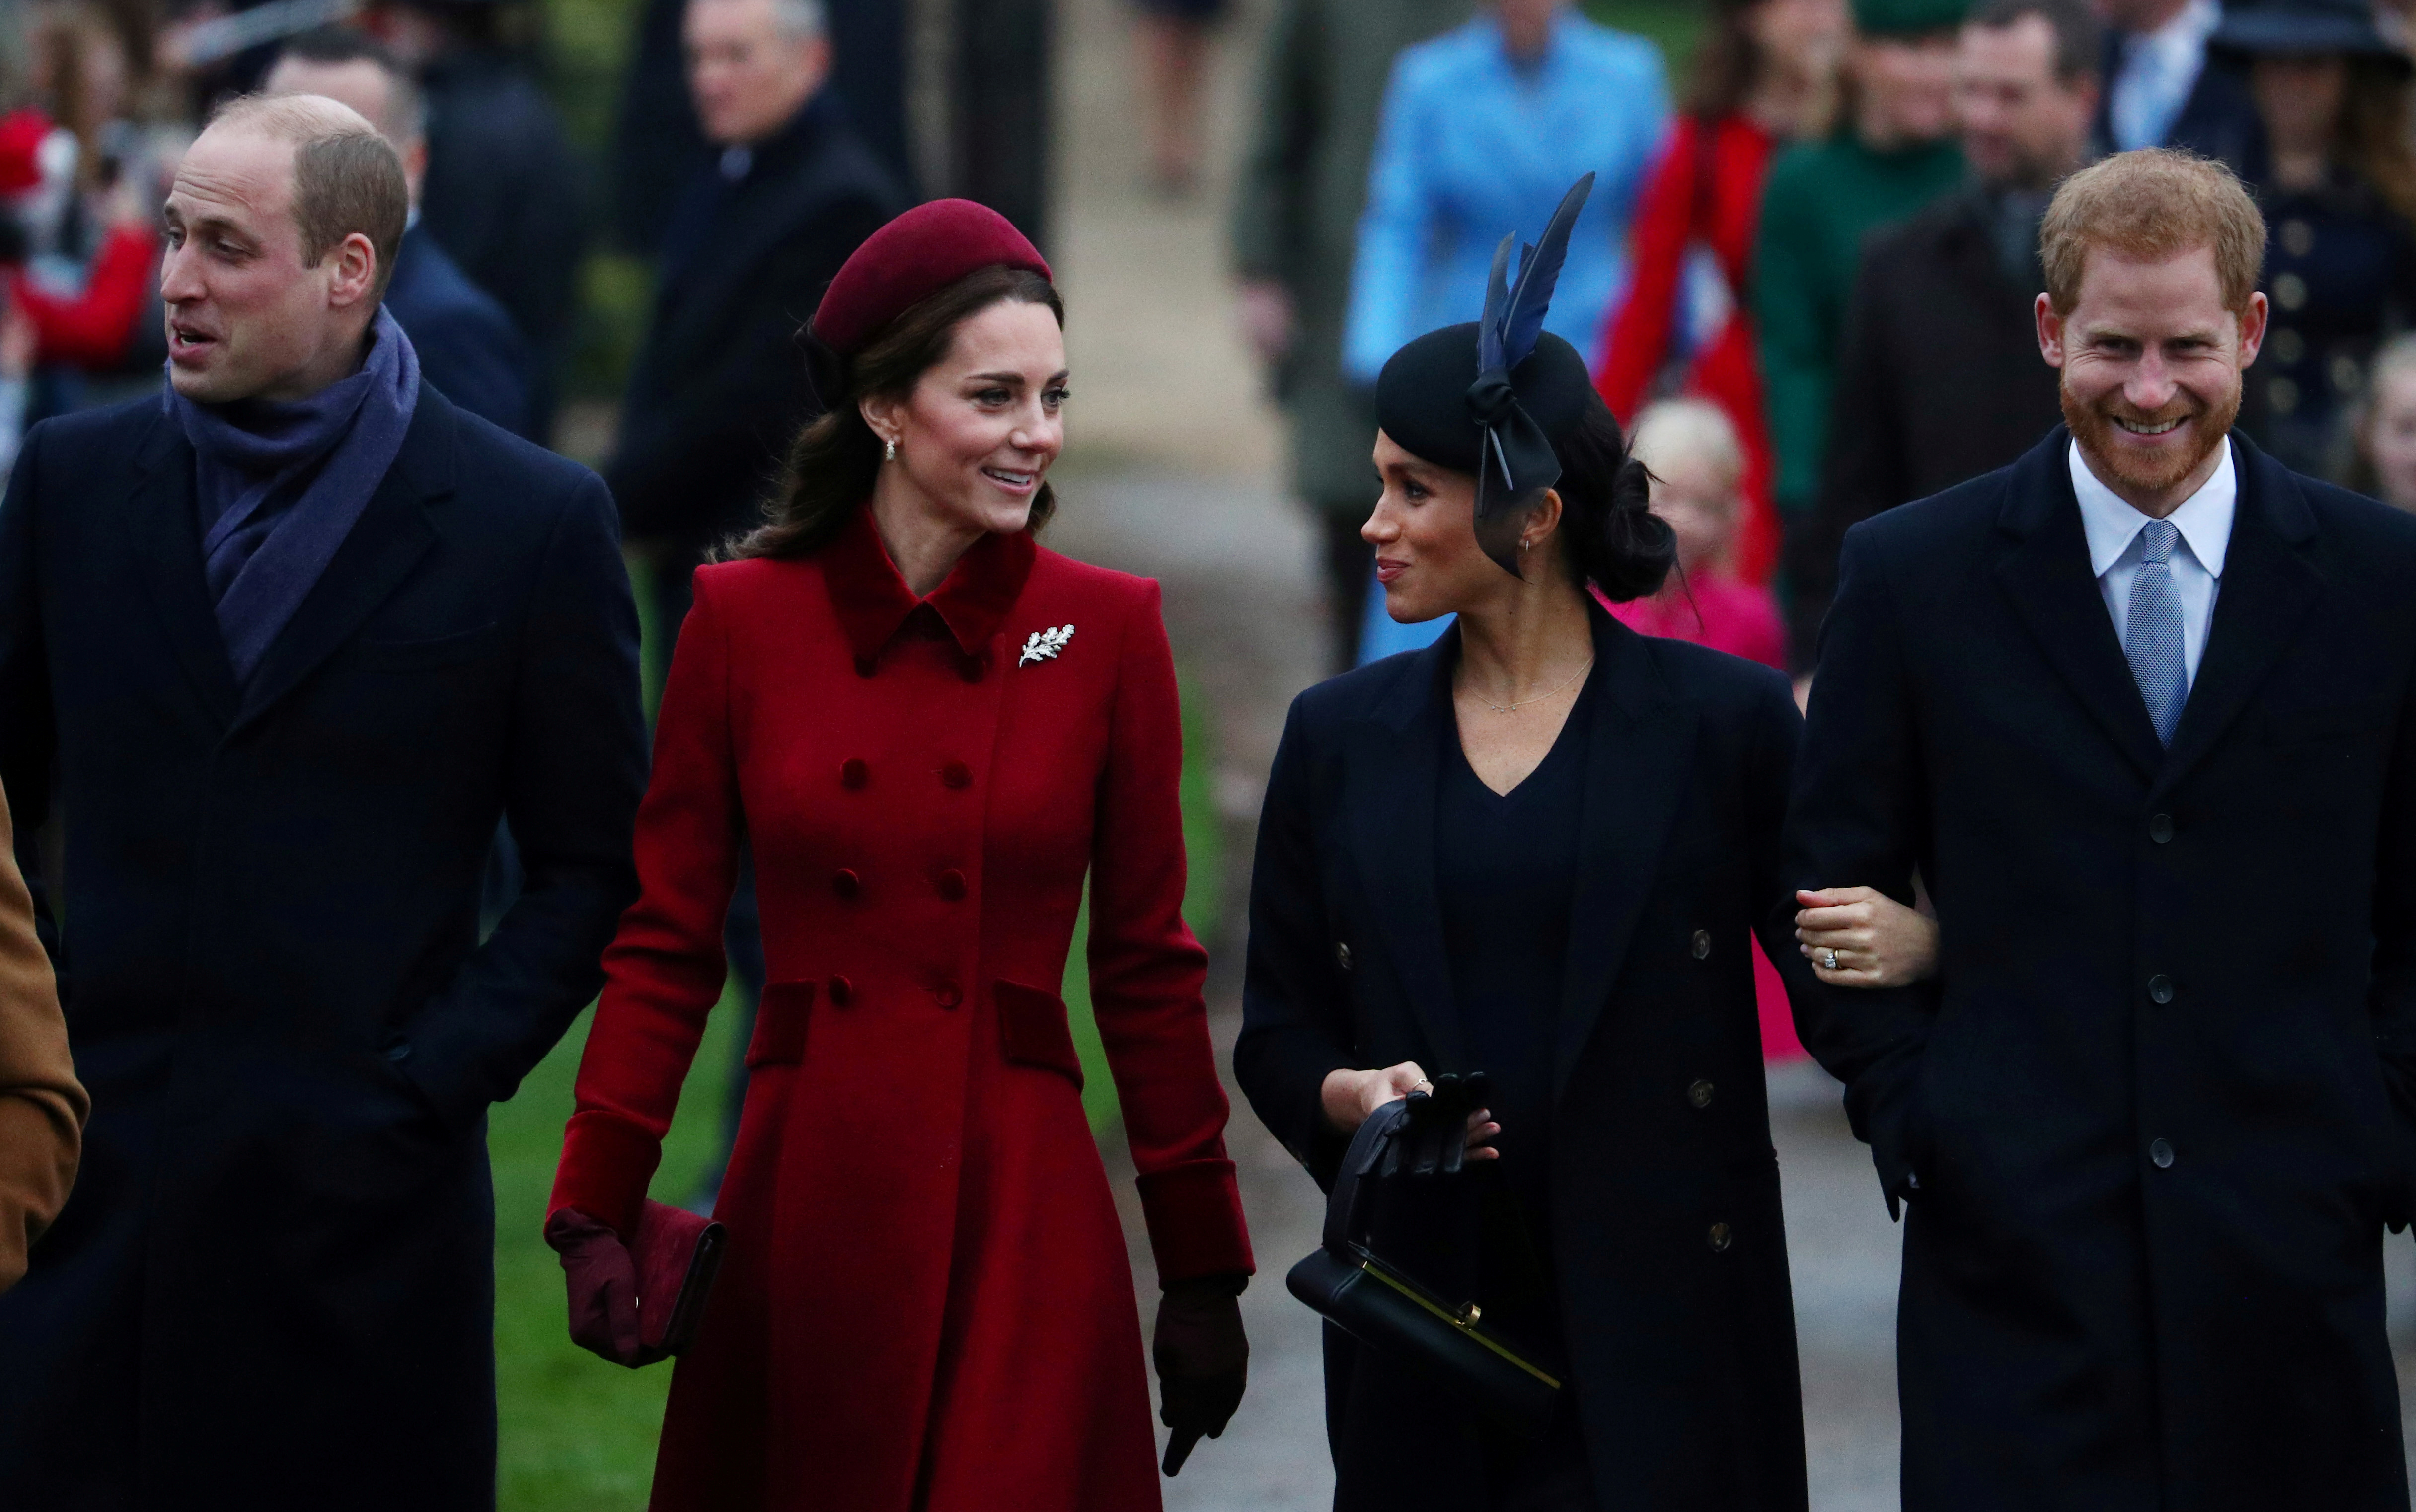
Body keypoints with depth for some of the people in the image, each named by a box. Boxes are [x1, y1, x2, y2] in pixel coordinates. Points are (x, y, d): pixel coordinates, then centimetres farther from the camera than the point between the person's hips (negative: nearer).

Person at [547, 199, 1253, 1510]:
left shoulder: (1106, 631, 1)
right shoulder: (746, 617, 2)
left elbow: (1146, 964, 6)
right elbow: (666, 945, 5)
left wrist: (1203, 1267, 5)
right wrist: (595, 1216, -4)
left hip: (1020, 1210, -1)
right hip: (804, 1202, 1)